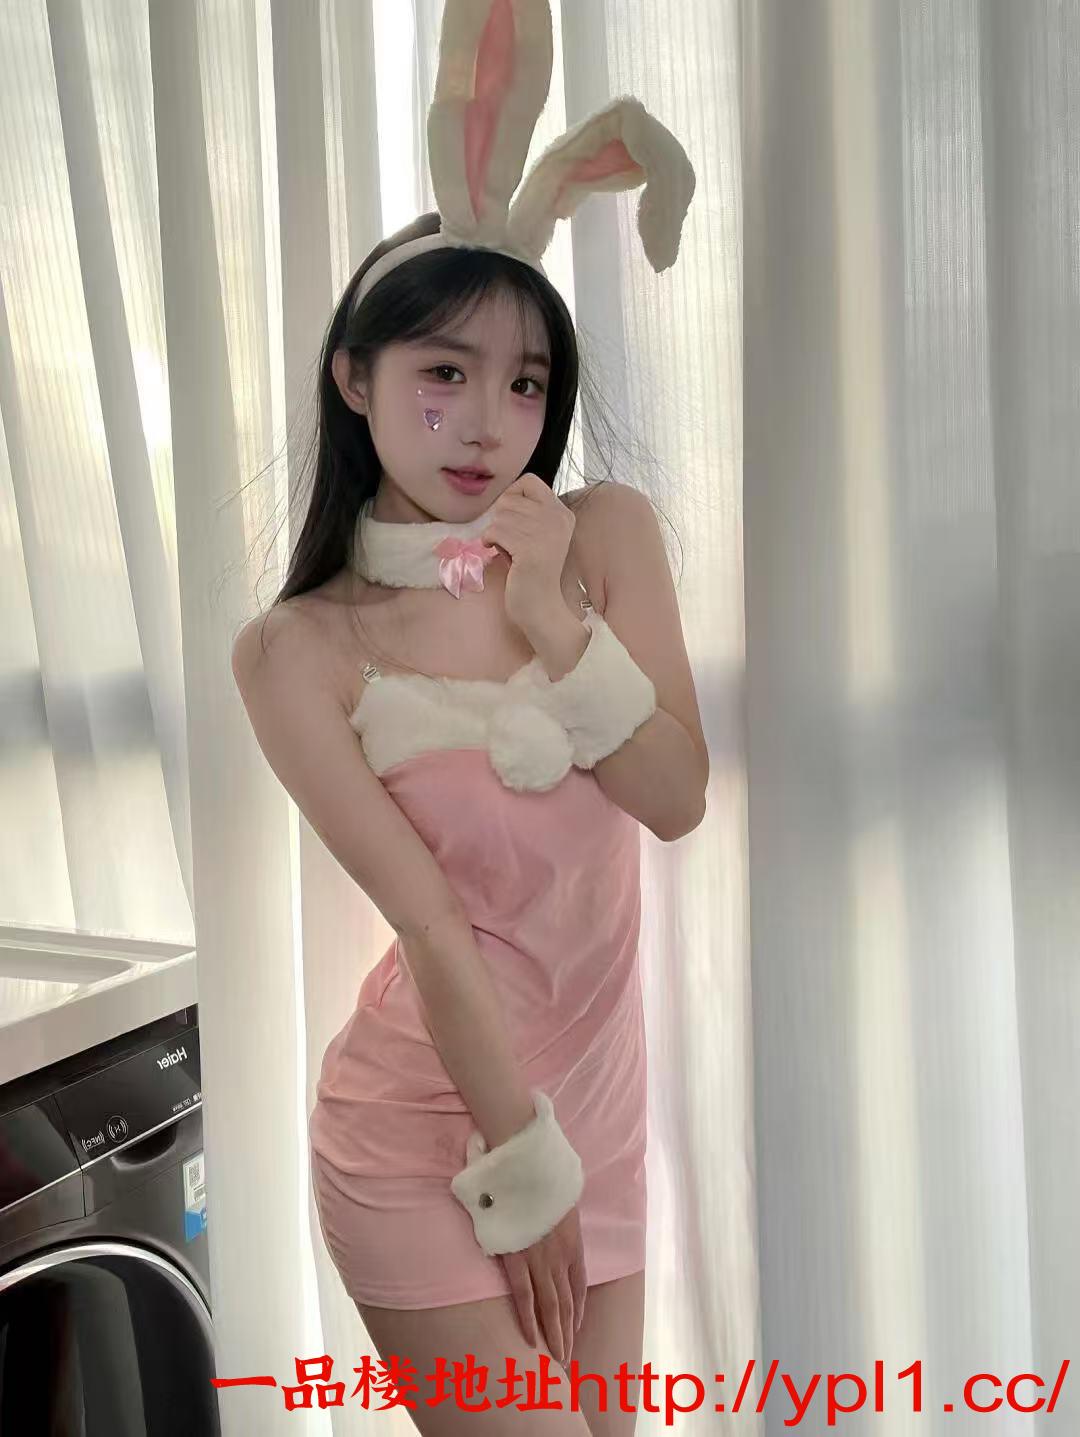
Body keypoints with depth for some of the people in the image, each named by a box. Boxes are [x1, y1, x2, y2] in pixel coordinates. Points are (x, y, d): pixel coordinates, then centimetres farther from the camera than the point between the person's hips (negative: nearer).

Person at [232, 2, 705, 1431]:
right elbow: (434, 930, -16)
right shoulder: (298, 651, -15)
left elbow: (678, 801, -9)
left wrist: (554, 621, -21)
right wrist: (523, 1177, -12)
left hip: (597, 1094, 4)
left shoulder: (608, 532, -5)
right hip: (421, 1129, -4)